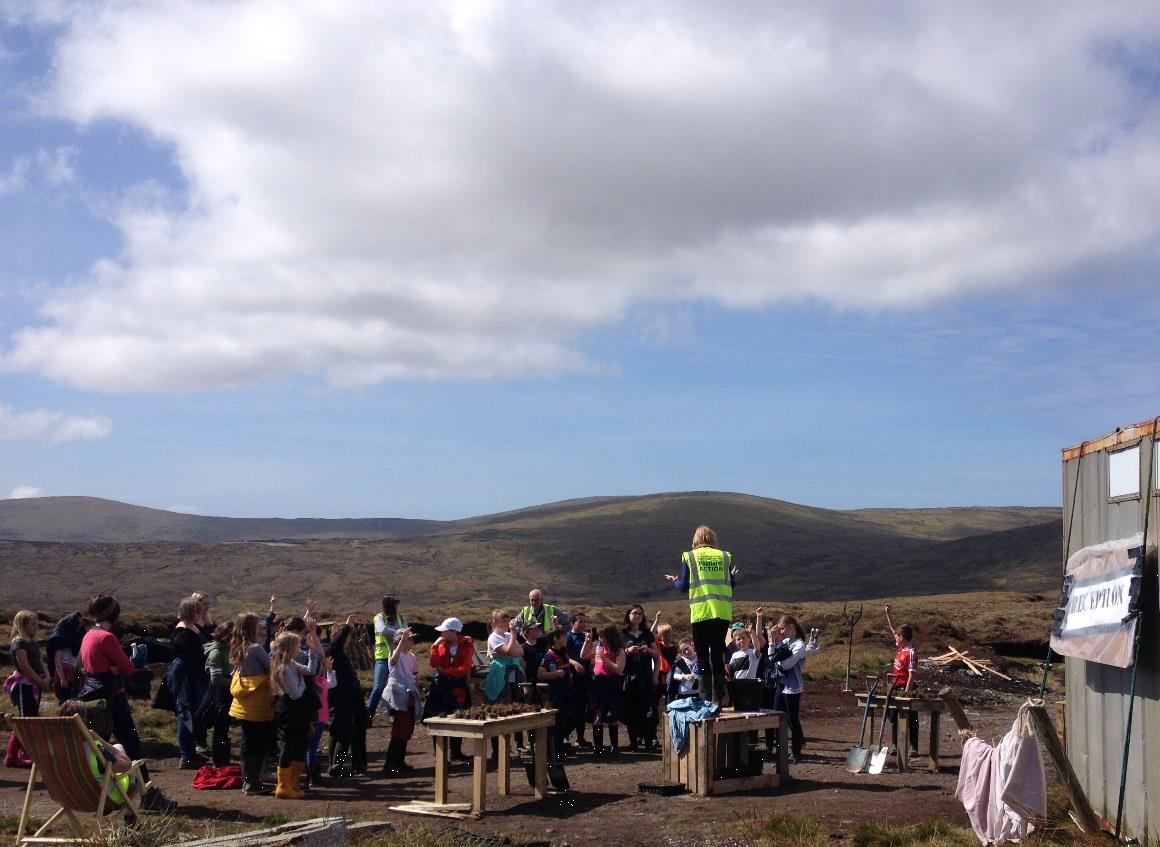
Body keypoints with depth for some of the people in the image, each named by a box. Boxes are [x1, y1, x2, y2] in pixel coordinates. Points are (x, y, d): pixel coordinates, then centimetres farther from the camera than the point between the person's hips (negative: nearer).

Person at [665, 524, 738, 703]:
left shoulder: (689, 556, 3)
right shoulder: (725, 556, 9)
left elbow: (684, 586, 2)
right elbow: (731, 584, 11)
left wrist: (674, 580, 24)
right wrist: (733, 576, 33)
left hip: (701, 612, -2)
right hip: (722, 612, 2)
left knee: (702, 655, 3)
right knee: (718, 653, 10)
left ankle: (706, 697, -3)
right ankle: (719, 697, 8)